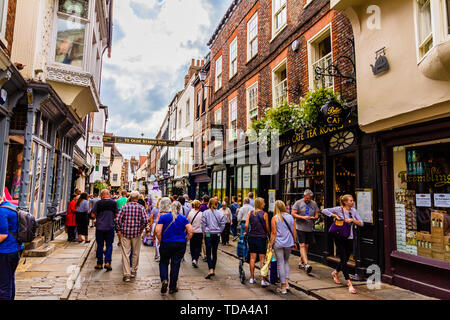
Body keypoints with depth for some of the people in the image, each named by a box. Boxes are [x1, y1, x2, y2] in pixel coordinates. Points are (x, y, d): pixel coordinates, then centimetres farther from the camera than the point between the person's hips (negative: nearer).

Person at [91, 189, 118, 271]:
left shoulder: (98, 203, -4)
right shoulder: (114, 203, -3)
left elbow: (93, 214, -2)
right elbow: (117, 215, 0)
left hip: (99, 227, 0)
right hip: (110, 227, 0)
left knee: (100, 246, 10)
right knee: (109, 245, 8)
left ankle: (99, 264, 17)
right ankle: (107, 262, -3)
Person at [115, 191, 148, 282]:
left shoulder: (125, 206, 0)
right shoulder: (141, 207, -4)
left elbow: (118, 219, -5)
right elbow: (145, 220, -12)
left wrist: (120, 229, 7)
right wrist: (141, 229, 4)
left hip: (125, 232, 0)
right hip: (136, 233, 0)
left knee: (125, 253, 3)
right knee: (135, 253, 15)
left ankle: (127, 274, 1)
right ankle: (134, 271, 27)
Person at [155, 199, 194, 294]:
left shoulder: (163, 217, -2)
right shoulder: (183, 218, 1)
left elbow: (157, 231, -12)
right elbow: (191, 231, -8)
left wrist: (160, 241, 0)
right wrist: (185, 240, 4)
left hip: (166, 243, -1)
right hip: (180, 244, 1)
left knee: (163, 262, 19)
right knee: (176, 265, 9)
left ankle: (164, 280, -2)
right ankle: (172, 287, 16)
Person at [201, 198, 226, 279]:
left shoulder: (205, 213, -6)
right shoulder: (219, 213, 0)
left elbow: (203, 224, -7)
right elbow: (223, 224, -2)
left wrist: (204, 232, 4)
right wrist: (219, 231, 8)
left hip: (208, 234, -3)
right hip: (217, 235, 3)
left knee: (208, 253, -1)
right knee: (214, 253, 13)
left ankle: (211, 270, -15)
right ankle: (213, 270, 20)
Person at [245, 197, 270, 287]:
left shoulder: (250, 213, 0)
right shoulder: (264, 214, -9)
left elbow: (246, 225, -7)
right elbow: (267, 227, -4)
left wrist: (247, 233, 12)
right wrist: (267, 234, 15)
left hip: (251, 237, 3)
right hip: (261, 238, -3)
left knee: (252, 258, 11)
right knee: (262, 259, 4)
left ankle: (252, 278, 19)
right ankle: (263, 280, 6)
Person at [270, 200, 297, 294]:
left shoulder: (275, 218, -7)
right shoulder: (290, 217, 4)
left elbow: (274, 232, -8)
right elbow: (294, 231, 6)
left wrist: (271, 244, -2)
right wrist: (294, 242, 17)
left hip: (278, 243, -3)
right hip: (289, 243, 4)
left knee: (280, 263, 4)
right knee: (286, 262, 21)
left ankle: (283, 287, 7)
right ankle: (286, 282, 12)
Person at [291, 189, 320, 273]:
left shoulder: (314, 204, 10)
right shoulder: (298, 203, -1)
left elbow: (317, 215, 11)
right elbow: (293, 214, -6)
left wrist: (313, 217, -12)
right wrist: (303, 217, -17)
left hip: (310, 228, 4)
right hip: (300, 228, -4)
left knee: (306, 246, 9)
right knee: (302, 245, -12)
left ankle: (301, 262, 23)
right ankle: (306, 264, -17)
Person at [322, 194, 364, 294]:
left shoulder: (354, 211, 6)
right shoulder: (339, 209, -6)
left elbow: (361, 223, 3)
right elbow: (324, 211, -10)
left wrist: (352, 220, -13)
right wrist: (335, 216, -18)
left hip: (349, 238, 5)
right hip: (339, 237, -5)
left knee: (345, 259, 15)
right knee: (343, 260, -6)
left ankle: (335, 273, 43)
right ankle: (350, 284, -3)